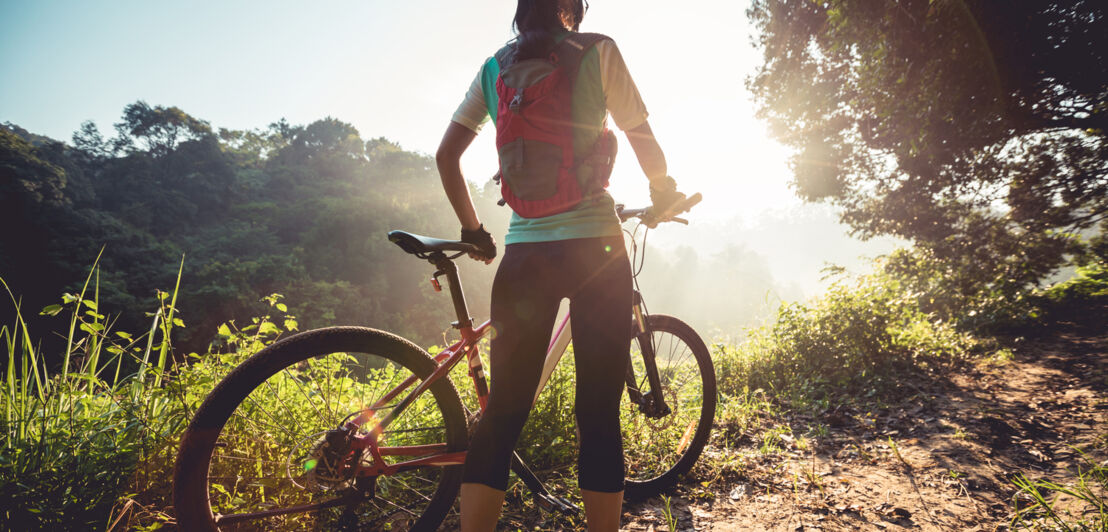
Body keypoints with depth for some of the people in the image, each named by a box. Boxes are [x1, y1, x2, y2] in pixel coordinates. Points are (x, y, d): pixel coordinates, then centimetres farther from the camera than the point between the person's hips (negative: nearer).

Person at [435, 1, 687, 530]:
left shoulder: (495, 67, 14)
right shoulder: (597, 50, 4)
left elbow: (445, 154, 11)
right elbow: (644, 141, 5)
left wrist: (473, 230, 20)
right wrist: (664, 193, 24)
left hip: (523, 251, 3)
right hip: (595, 245, -3)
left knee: (503, 411, 8)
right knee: (599, 413, 3)